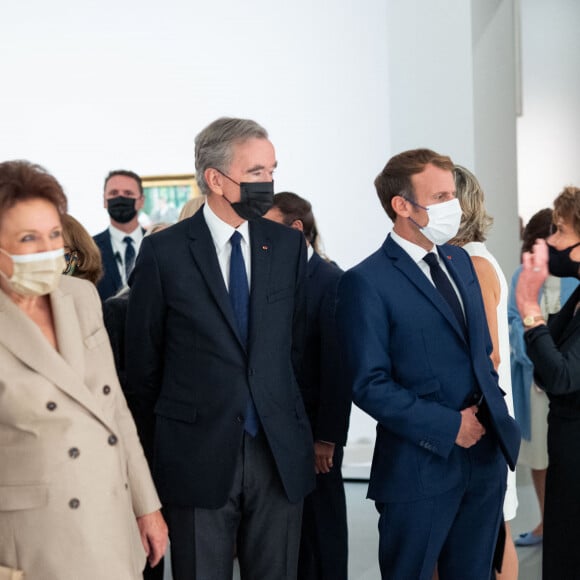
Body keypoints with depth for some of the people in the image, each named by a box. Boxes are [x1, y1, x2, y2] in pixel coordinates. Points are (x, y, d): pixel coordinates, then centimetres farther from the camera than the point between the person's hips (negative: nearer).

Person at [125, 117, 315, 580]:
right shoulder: (164, 251, -4)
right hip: (198, 455, -2)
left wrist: (292, 429, 9)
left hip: (280, 453, 3)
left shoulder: (289, 245, 5)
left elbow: (299, 342, 11)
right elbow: (143, 360, 3)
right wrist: (161, 444, 8)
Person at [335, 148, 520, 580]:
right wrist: (448, 427, -17)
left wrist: (491, 402, 6)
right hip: (421, 465, -6)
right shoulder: (367, 281, -12)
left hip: (486, 455, 7)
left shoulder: (459, 261, 11)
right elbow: (370, 385, -16)